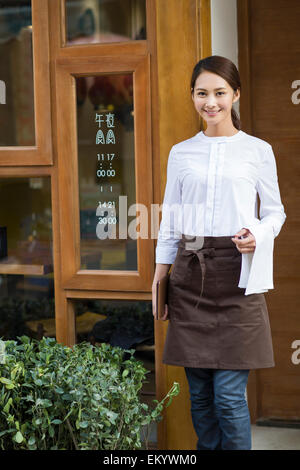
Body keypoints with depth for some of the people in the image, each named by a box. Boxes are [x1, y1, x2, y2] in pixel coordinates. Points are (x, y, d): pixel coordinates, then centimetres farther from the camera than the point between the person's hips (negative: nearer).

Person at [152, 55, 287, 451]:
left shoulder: (258, 150, 4)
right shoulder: (181, 153, 11)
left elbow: (275, 212, 8)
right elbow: (170, 220, 14)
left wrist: (258, 235, -13)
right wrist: (159, 278, 9)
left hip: (236, 273, -3)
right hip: (190, 273, 3)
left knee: (229, 395, -6)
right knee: (199, 391, 7)